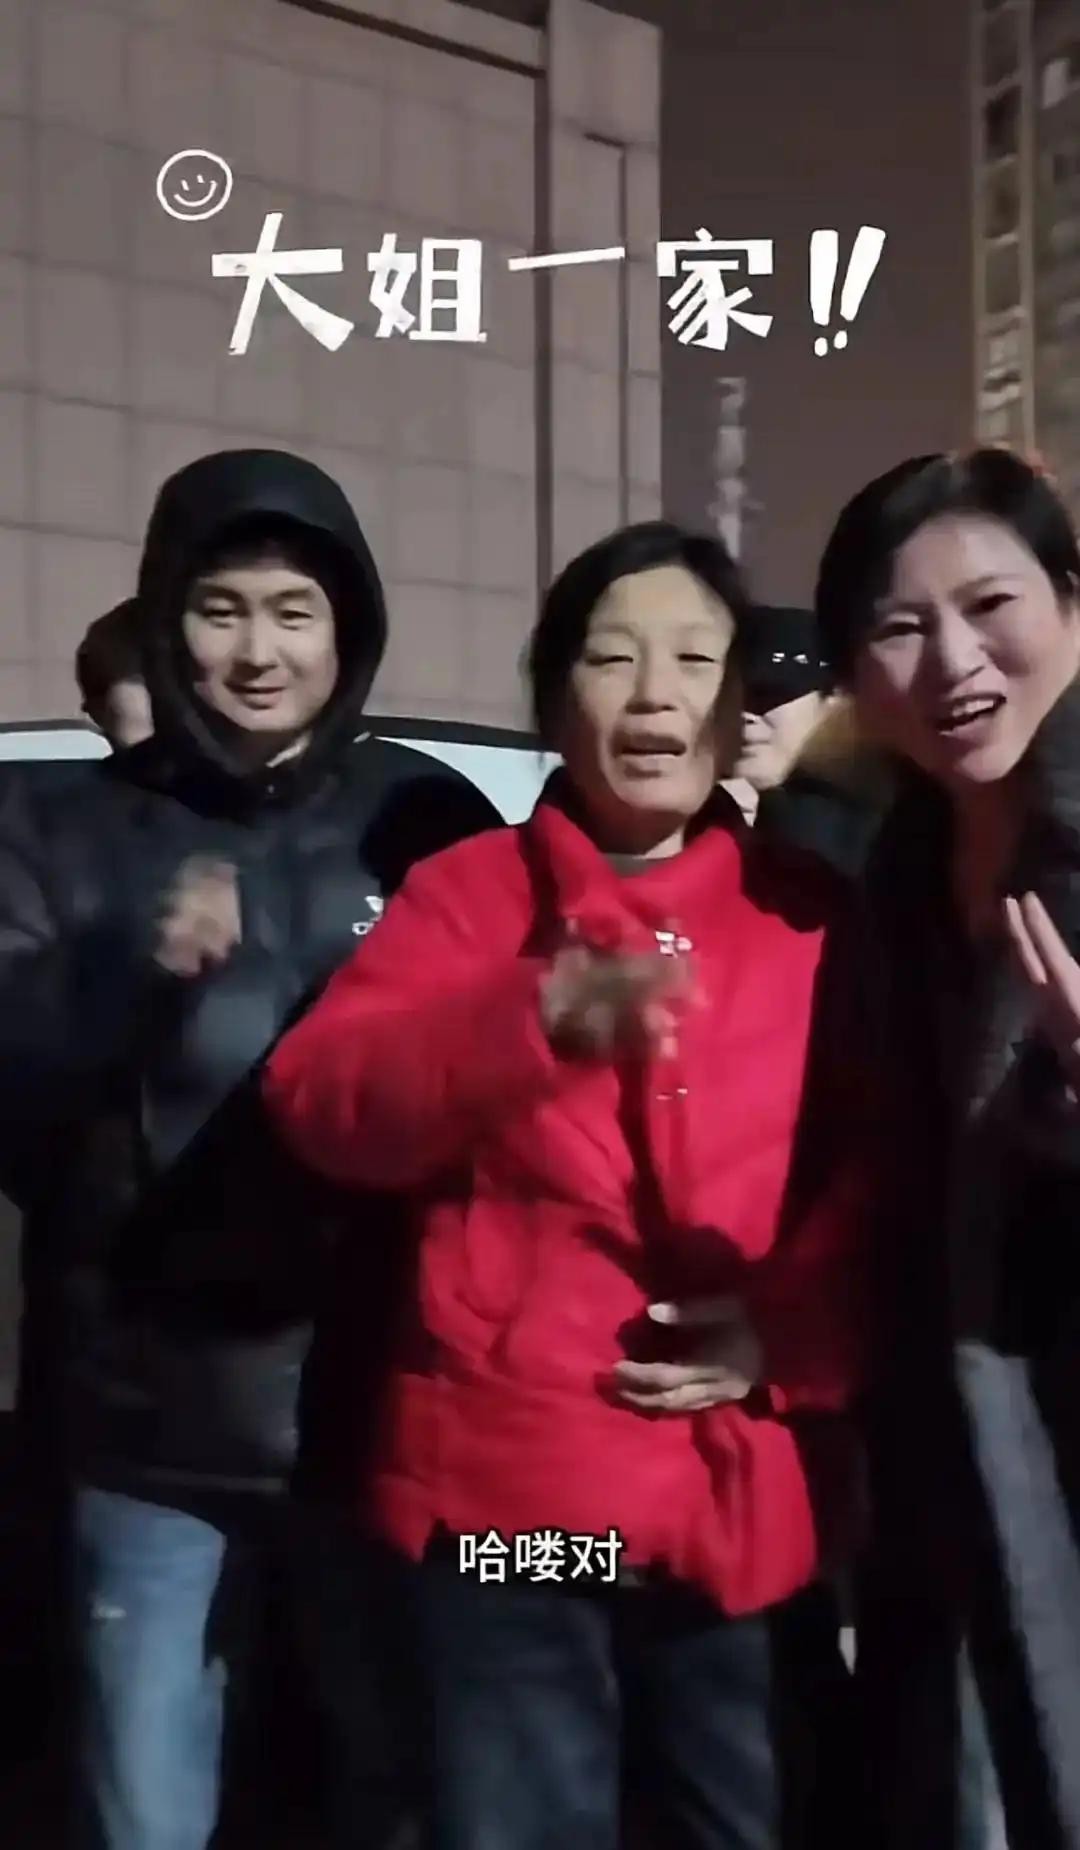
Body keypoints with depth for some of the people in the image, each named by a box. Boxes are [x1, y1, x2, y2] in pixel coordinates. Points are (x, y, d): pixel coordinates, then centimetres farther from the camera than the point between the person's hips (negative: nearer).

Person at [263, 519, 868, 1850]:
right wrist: (536, 1018, -29)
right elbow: (320, 1102, -12)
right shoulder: (468, 891, 3)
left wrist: (794, 1330, -10)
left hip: (752, 1496, 2)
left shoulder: (811, 913, 7)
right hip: (513, 1485, -1)